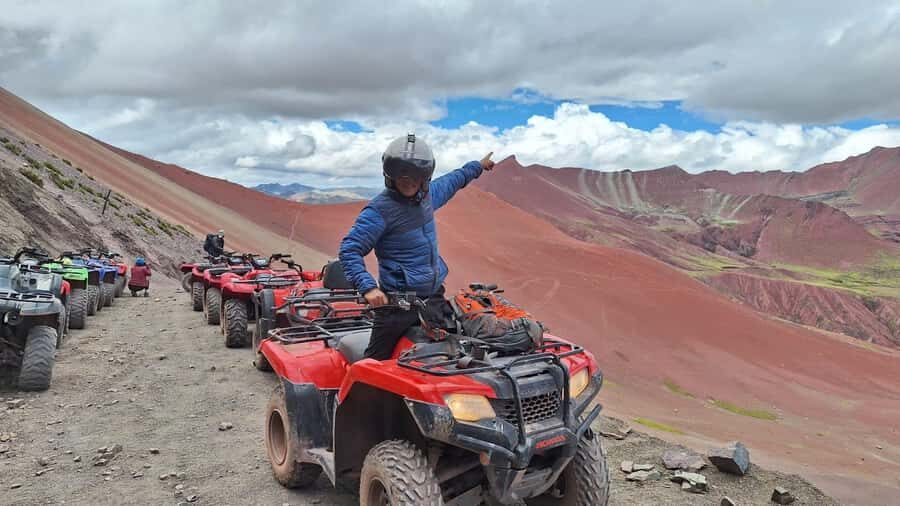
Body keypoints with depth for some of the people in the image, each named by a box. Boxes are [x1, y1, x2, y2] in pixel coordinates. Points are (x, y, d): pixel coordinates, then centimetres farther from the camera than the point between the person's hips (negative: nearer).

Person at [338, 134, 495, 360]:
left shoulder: (428, 193, 6)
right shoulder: (380, 209, -16)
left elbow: (451, 182, 29)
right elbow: (349, 250, -18)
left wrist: (477, 166, 43)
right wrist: (368, 287, -31)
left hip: (435, 296, 7)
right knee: (376, 360, -5)